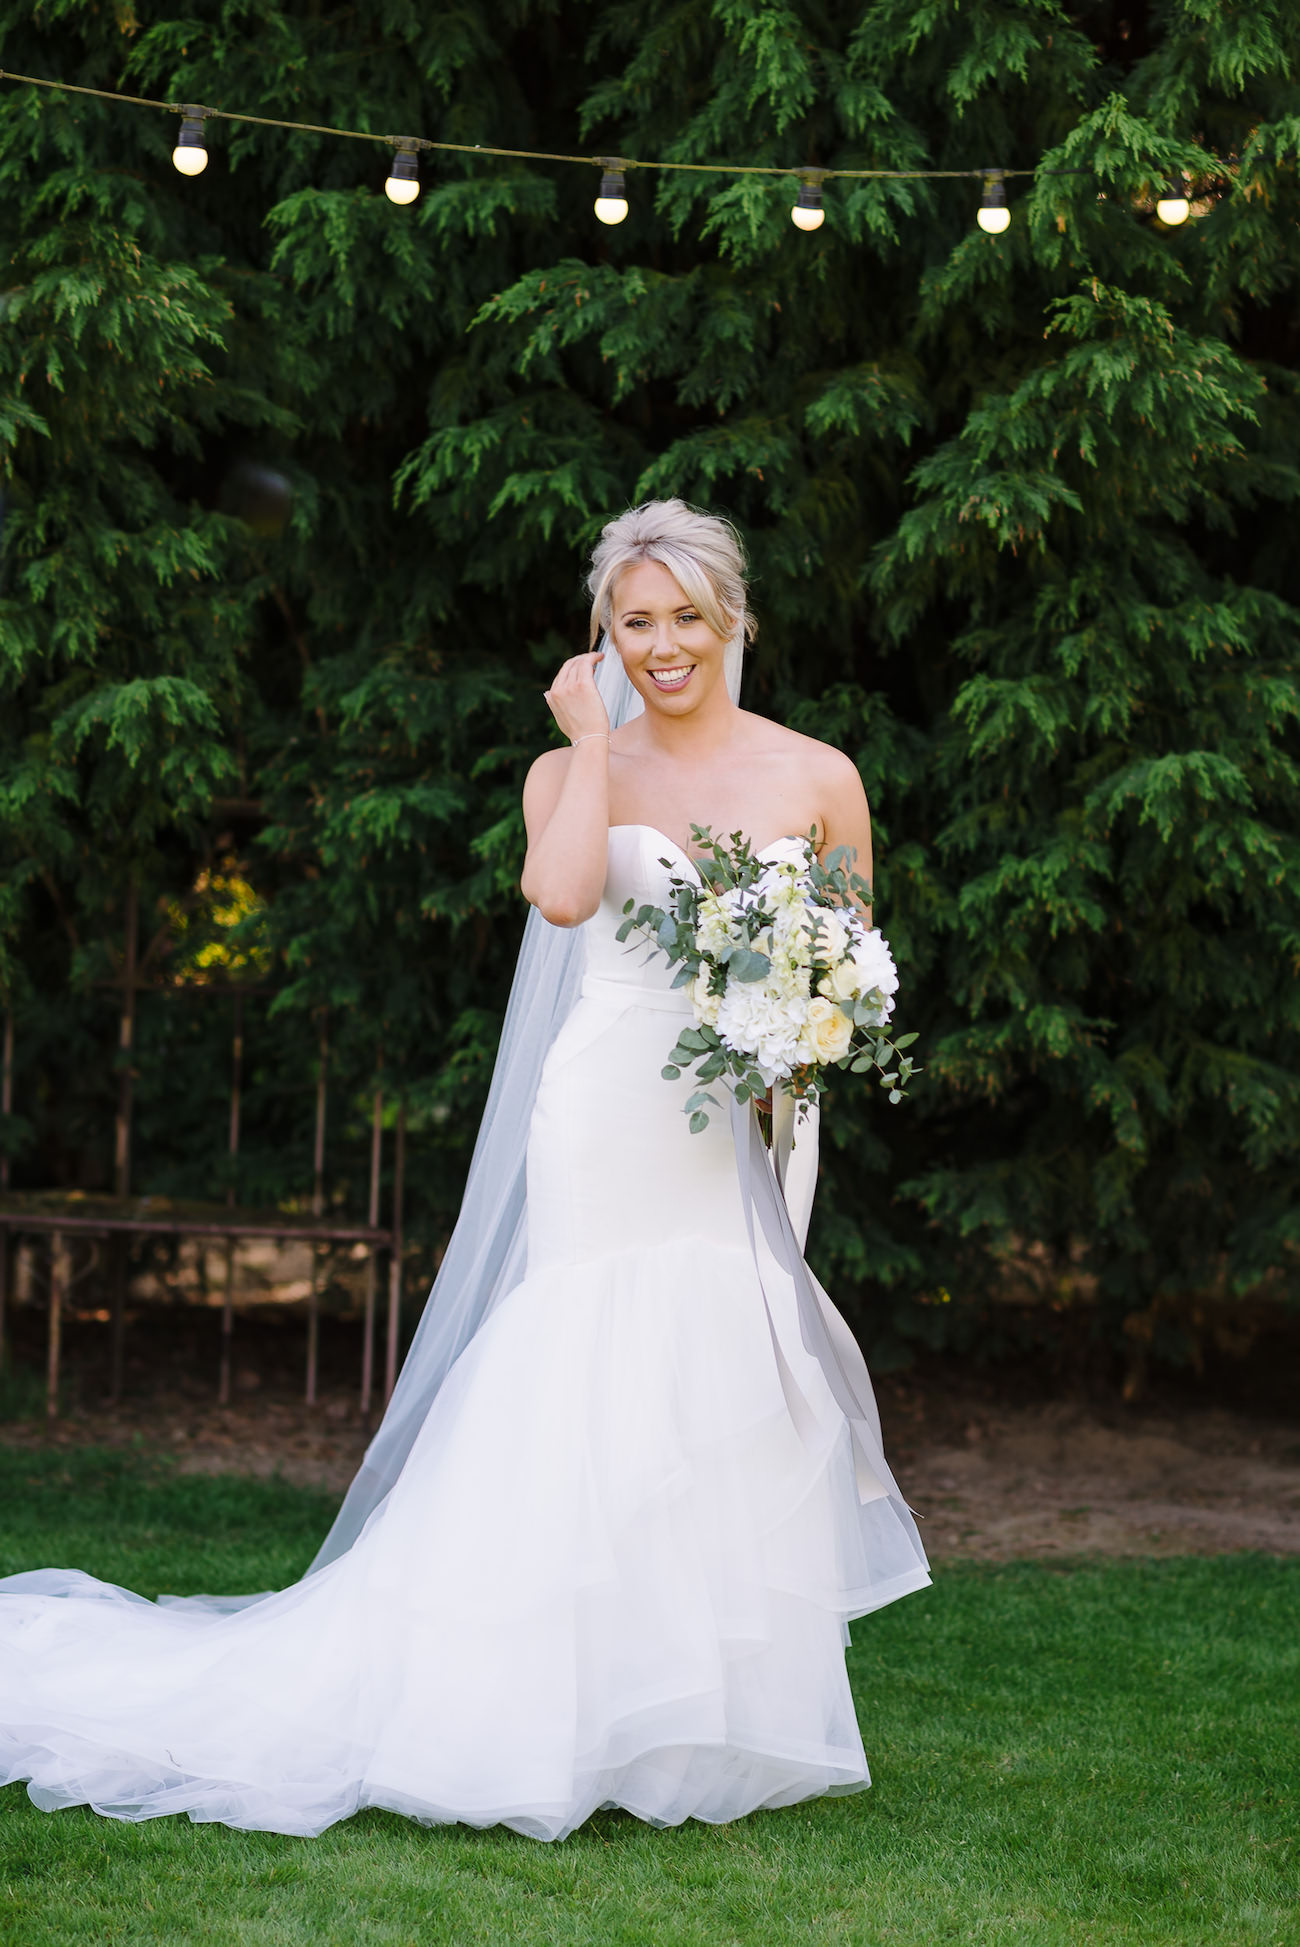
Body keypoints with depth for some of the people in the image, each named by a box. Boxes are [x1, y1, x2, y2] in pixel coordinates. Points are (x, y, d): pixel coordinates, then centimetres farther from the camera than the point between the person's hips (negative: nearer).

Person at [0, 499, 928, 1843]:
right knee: (584, 1411, -6)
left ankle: (714, 1730, 12)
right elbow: (563, 894, -16)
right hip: (607, 1127, -1)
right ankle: (562, 1722, 4)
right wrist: (591, 743, -7)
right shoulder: (571, 771, 6)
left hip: (742, 1140, 2)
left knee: (727, 1418, 2)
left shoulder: (818, 779, 7)